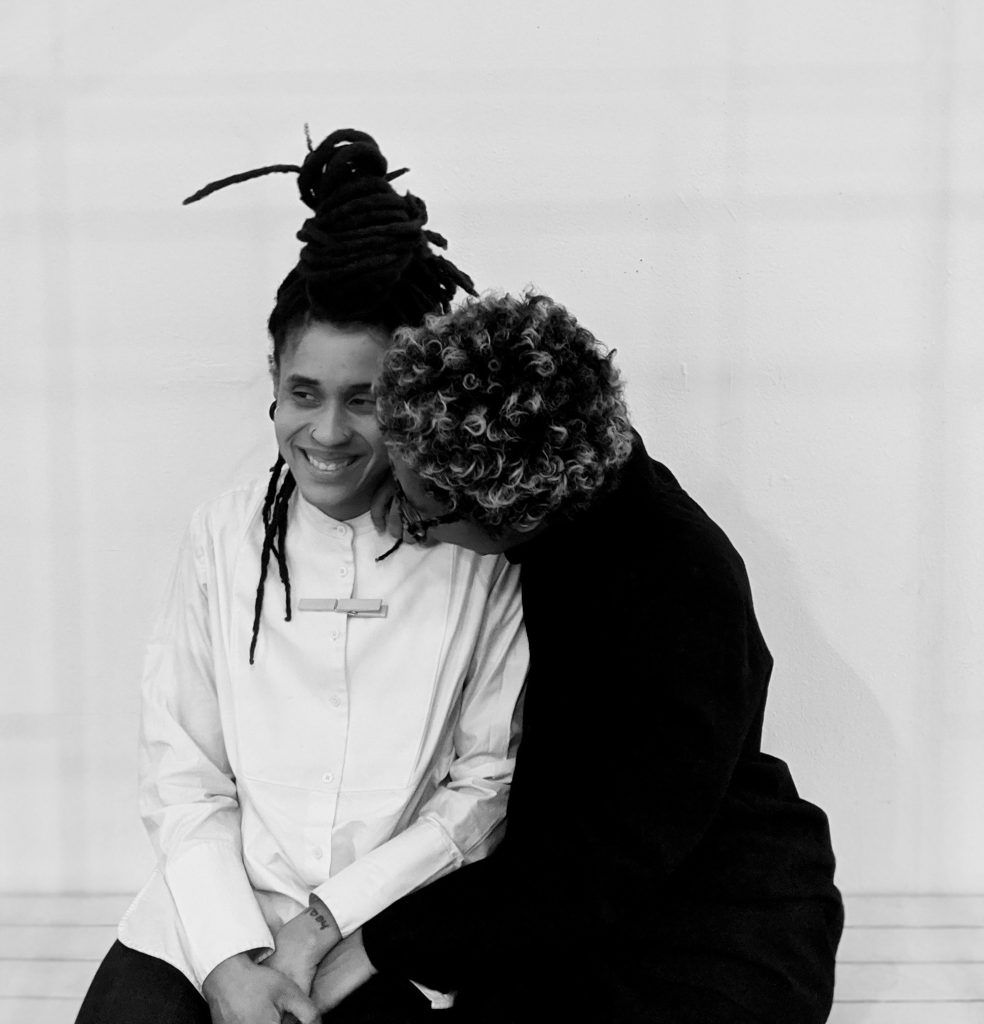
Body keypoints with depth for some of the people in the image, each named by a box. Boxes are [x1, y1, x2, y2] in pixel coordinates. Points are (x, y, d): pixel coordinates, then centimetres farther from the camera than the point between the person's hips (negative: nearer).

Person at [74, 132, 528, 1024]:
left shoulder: (477, 551, -4)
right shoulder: (224, 537, 2)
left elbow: (489, 783, -2)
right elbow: (183, 776, 1)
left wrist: (332, 918, -8)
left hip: (396, 947, -1)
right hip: (209, 925, 2)